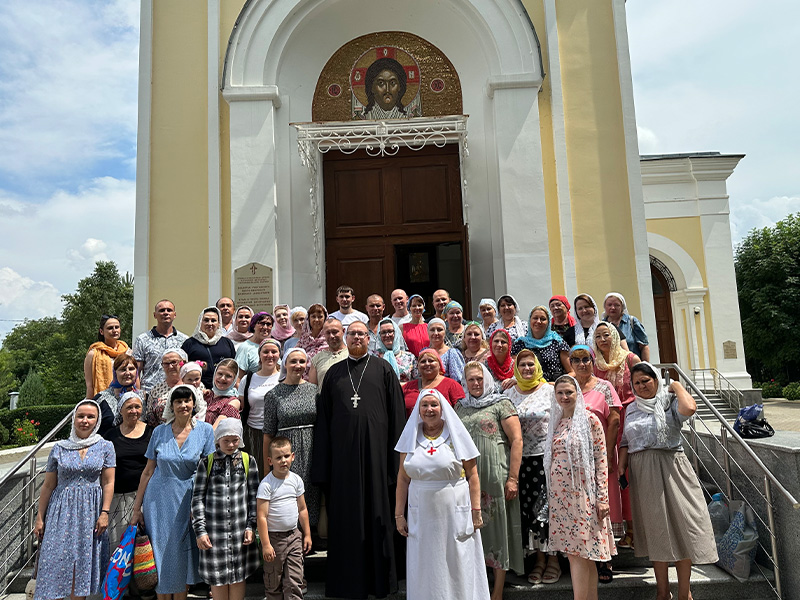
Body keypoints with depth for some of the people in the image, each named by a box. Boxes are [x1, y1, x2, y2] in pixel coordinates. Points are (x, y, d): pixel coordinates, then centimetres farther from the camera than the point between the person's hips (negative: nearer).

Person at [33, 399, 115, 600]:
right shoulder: (60, 448, 6)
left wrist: (105, 512, -8)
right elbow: (48, 485, 8)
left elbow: (108, 483, 0)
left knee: (83, 562, 3)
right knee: (58, 560, -2)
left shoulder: (105, 447, 3)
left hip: (91, 511, -1)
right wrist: (40, 517, 6)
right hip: (62, 510, 1)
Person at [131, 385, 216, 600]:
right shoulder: (159, 432, -1)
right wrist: (137, 508, 4)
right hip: (158, 500, 1)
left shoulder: (205, 430, -5)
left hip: (187, 500, -1)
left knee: (181, 556, 5)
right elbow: (148, 471, 4)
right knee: (159, 553, 6)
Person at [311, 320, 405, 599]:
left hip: (374, 450, -2)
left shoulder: (383, 369, 5)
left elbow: (396, 413, 1)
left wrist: (395, 457, -6)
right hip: (342, 452, 2)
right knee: (345, 515, 7)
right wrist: (322, 465, 3)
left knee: (375, 511, 5)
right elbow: (323, 417, 9)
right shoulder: (334, 372, 12)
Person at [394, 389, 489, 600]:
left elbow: (472, 476, -2)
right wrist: (399, 514, 5)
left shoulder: (456, 436, -3)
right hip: (422, 514, 2)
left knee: (457, 566, 6)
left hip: (455, 512, -2)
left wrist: (476, 511, -7)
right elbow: (403, 478, 7)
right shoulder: (411, 438, 4)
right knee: (425, 568, 10)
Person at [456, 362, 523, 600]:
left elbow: (517, 441, -6)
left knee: (497, 530, 3)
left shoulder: (501, 404, -1)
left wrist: (513, 478, -12)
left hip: (495, 477, -4)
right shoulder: (460, 407, 14)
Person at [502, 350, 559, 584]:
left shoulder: (550, 390, 1)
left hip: (546, 457, -3)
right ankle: (539, 559, 20)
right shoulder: (509, 394, 8)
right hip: (521, 460, 3)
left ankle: (553, 560, 15)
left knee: (548, 506, -1)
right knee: (527, 509, 6)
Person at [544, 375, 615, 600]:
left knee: (579, 553, -5)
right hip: (560, 494, 6)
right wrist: (550, 496, 14)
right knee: (574, 553, 10)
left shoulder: (589, 419, -5)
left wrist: (602, 498, -11)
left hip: (582, 493, -5)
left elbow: (601, 461, -7)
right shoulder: (555, 422, 11)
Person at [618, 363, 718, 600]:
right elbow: (625, 442, 15)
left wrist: (677, 386, -10)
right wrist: (621, 468, 2)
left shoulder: (670, 403, -3)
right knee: (655, 529, 10)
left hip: (670, 468, -4)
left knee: (679, 525, 0)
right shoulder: (631, 409, 12)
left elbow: (690, 407, -27)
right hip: (642, 473, 4)